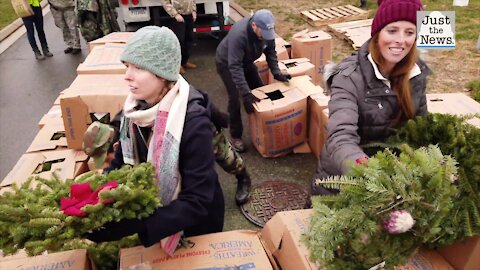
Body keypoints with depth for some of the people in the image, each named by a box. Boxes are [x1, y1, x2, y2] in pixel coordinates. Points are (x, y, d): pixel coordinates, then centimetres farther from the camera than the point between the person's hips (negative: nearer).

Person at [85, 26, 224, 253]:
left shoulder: (193, 120, -32)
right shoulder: (134, 108, -11)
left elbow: (197, 202, -33)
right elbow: (121, 163, 0)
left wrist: (129, 226, -42)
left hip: (194, 225, -5)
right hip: (150, 213, 5)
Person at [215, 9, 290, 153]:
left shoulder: (266, 30, -22)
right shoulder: (239, 34, -42)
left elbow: (270, 52, -7)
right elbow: (234, 67, -43)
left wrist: (276, 73, -20)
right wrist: (246, 94, -47)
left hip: (246, 61, 7)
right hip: (226, 63, -6)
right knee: (235, 98, -12)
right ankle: (235, 136, 3)